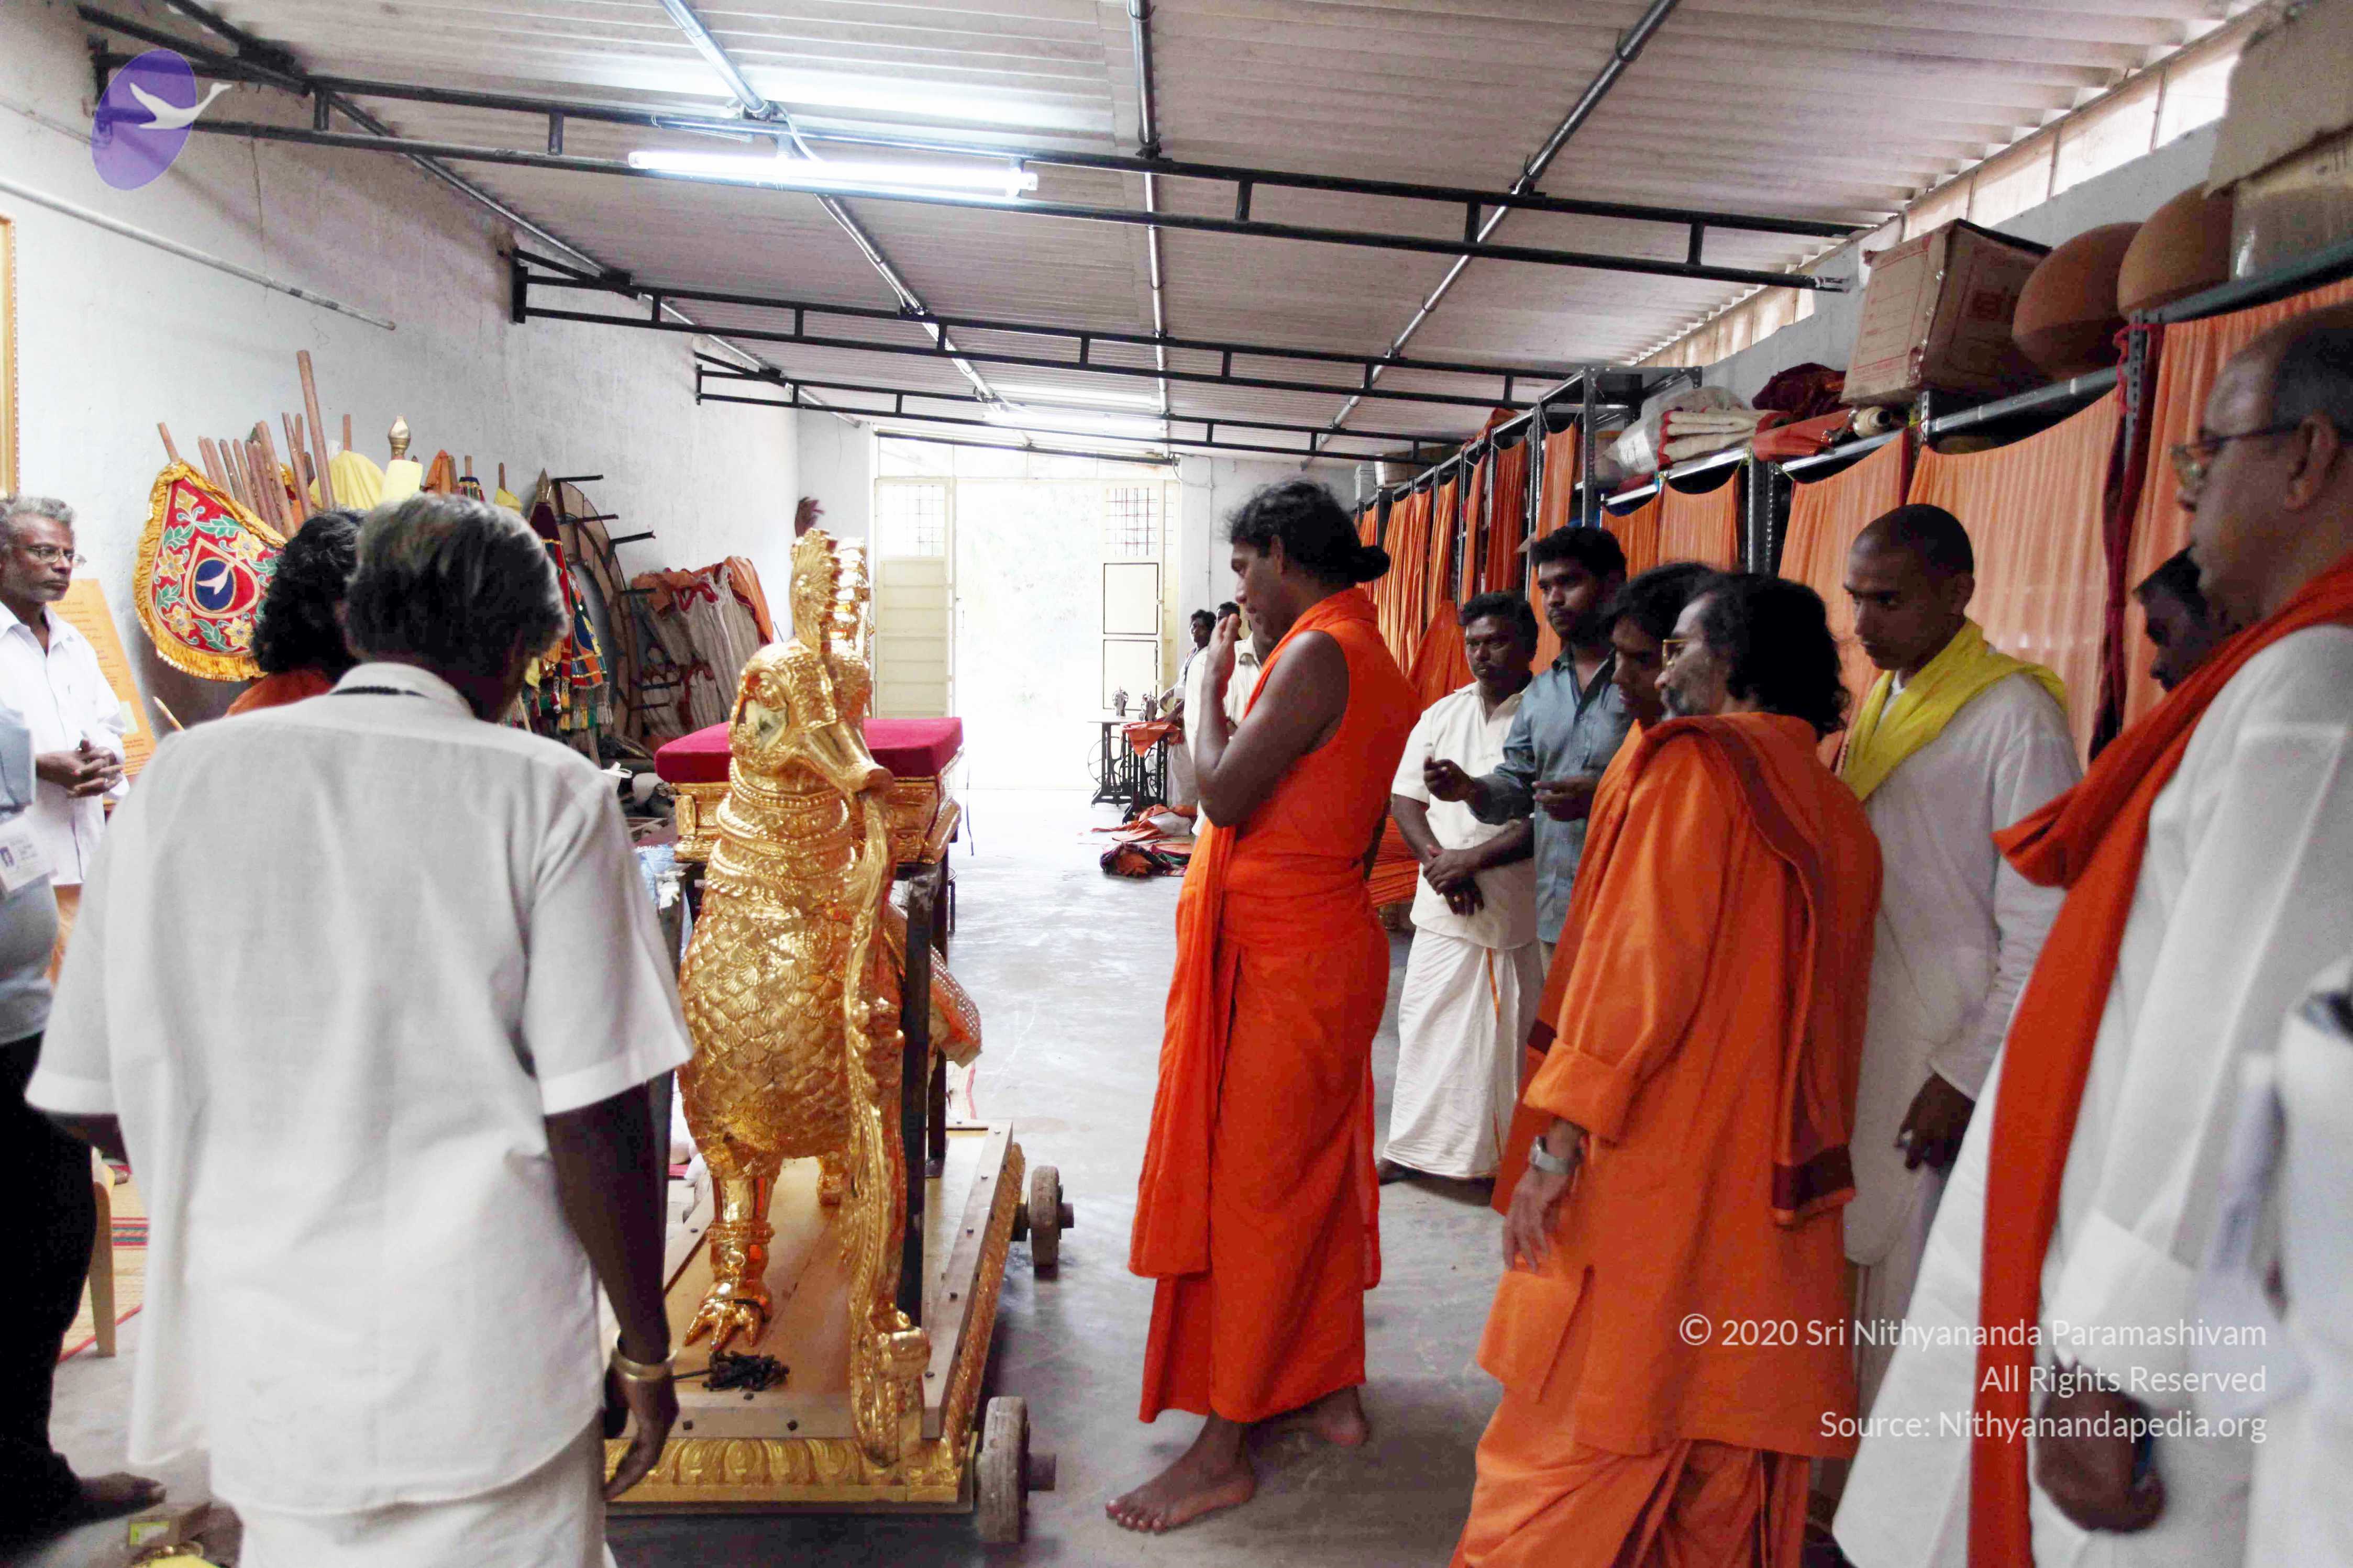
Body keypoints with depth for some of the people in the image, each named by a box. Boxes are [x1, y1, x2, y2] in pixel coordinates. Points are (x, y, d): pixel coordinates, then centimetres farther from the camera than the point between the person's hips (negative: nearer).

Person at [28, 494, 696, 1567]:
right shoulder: (546, 794, -12)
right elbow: (597, 1123, -15)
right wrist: (646, 1353, -2)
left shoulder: (180, 779, 0)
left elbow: (84, 1099, 6)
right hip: (488, 1368, -3)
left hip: (263, 1366, 4)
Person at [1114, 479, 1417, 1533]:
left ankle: (1223, 1452, 10)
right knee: (1317, 1174, 19)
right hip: (1331, 943, 10)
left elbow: (1223, 795, -20)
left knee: (1249, 1191, -2)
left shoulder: (1318, 654, -19)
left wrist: (1212, 682, -8)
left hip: (1284, 963, -10)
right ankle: (1332, 1388, 34)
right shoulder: (1375, 662, 12)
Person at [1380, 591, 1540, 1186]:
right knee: (1427, 1019, 8)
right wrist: (1440, 862, -8)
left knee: (1512, 1030, 3)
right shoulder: (1443, 714, 10)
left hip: (1519, 908, -5)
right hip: (1444, 904, 5)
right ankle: (1414, 1145, 21)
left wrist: (1473, 860, -16)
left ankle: (1511, 1155, 18)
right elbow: (1405, 798, 8)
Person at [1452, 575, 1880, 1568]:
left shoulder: (1696, 763, -10)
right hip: (1782, 1182, 7)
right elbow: (1830, 1014, 16)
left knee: (1587, 1424, 3)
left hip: (1657, 1163, -7)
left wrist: (1558, 1145, -17)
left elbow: (1640, 966, -18)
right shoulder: (1839, 814, 12)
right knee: (1730, 1439, 15)